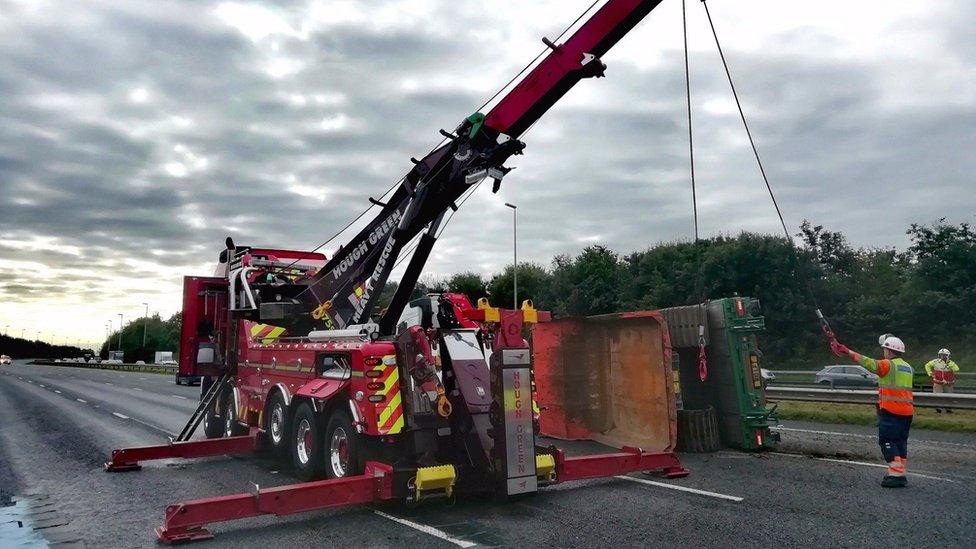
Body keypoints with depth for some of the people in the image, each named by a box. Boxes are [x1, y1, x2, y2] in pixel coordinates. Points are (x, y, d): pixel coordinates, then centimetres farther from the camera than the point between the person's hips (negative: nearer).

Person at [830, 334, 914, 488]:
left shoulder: (888, 364, -10)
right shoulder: (908, 367, 16)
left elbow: (870, 363, -23)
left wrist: (849, 352, -28)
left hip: (890, 410, -8)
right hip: (907, 411, 8)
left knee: (886, 441, -5)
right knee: (900, 442, 14)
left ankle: (896, 474, -10)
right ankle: (901, 474, 17)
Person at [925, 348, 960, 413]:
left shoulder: (950, 363, -6)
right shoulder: (935, 362, -2)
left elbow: (956, 369, -25)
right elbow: (927, 365, 14)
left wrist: (949, 362, -30)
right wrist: (930, 373, 5)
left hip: (948, 384, 0)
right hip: (938, 383, 0)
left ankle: (948, 409, 24)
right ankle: (938, 409, 5)